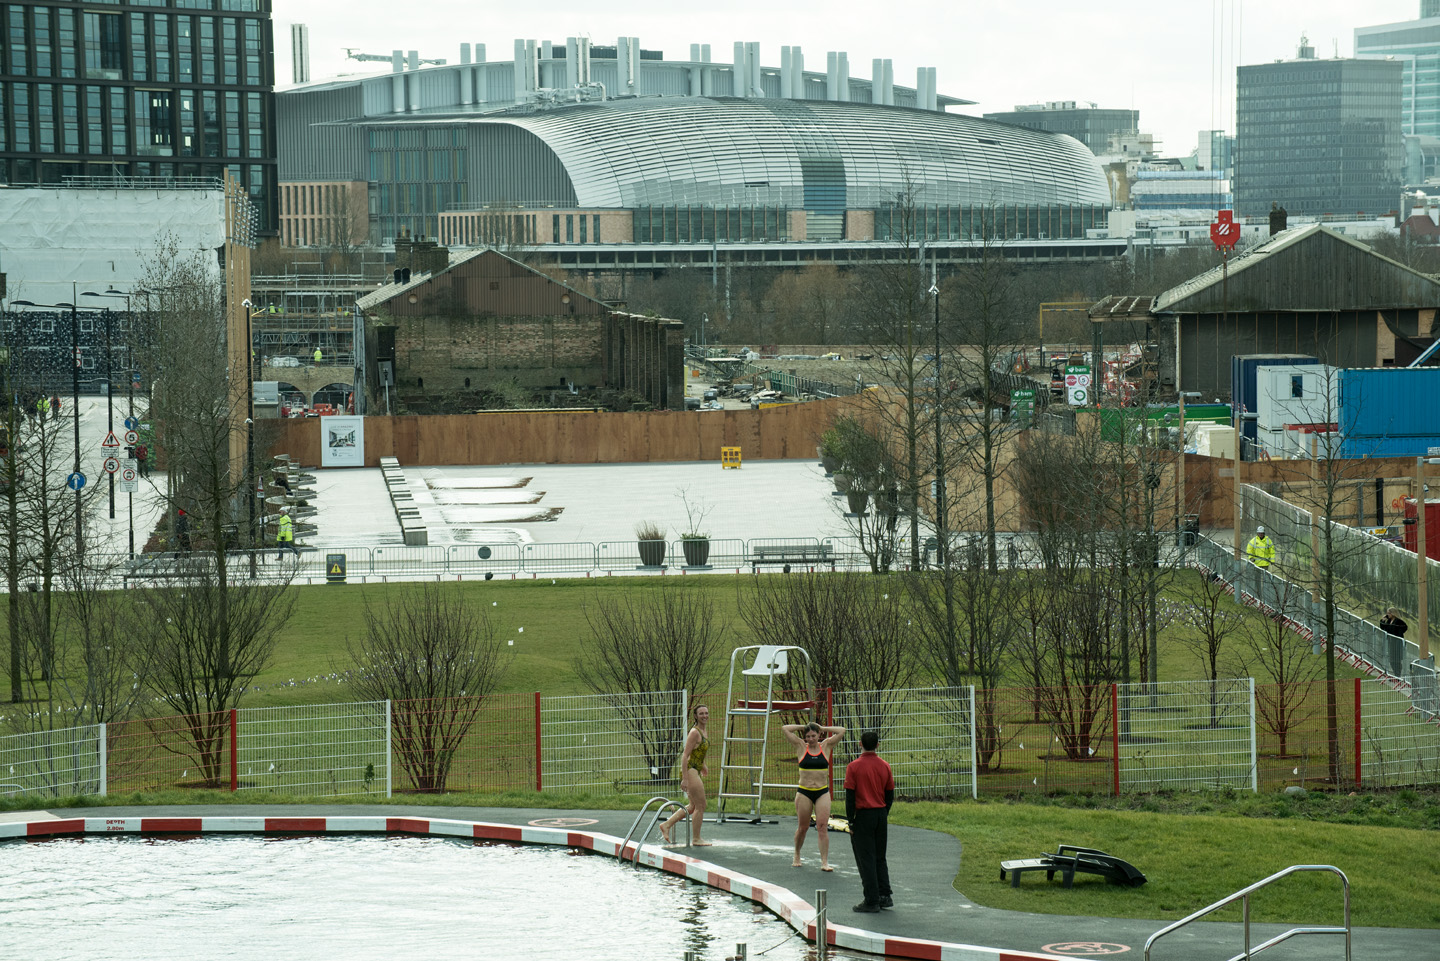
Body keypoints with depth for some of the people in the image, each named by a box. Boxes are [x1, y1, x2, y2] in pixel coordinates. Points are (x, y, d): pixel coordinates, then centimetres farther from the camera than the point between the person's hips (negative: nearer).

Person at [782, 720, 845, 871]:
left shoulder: (826, 746, 4)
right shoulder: (801, 746, 2)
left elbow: (841, 731, 3)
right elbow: (785, 729, -1)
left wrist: (822, 728, 6)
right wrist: (803, 727, 6)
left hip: (822, 792, 0)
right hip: (804, 792, 0)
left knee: (822, 827, -8)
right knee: (803, 827, 9)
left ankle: (824, 862, -9)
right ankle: (797, 856, 31)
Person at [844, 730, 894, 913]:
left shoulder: (854, 767, -10)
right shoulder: (884, 766, 3)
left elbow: (850, 796, -11)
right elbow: (890, 794, 8)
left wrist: (851, 821, -6)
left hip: (863, 815, -5)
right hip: (881, 815, 5)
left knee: (866, 859, 0)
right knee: (880, 857, 17)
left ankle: (871, 901, -1)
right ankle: (885, 896, 17)